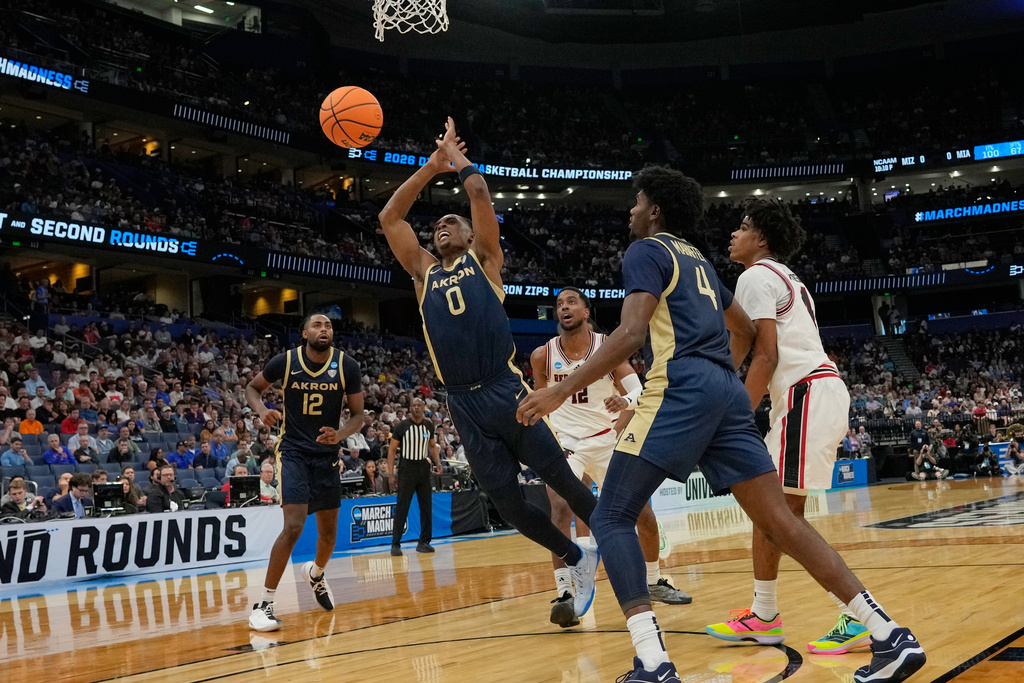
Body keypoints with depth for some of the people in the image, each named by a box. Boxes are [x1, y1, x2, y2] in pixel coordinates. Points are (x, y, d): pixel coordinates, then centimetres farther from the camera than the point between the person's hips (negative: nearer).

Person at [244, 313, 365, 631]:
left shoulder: (347, 366, -7)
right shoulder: (286, 361, -10)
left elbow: (358, 415, -1)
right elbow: (252, 387, 6)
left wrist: (340, 434, -22)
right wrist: (262, 410, -15)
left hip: (327, 454, 3)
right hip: (293, 452, -3)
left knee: (329, 531, 13)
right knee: (294, 525, -20)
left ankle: (316, 573, 47)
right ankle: (264, 604, -10)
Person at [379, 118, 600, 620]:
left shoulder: (483, 258, 10)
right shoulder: (423, 272, 18)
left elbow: (480, 194, 0)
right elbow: (389, 218, 14)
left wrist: (456, 156, 16)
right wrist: (431, 167, 15)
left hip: (507, 394, -3)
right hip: (464, 406, 4)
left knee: (562, 481, 1)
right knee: (509, 506, 5)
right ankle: (578, 562, 23)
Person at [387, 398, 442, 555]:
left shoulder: (428, 426, 5)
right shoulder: (402, 426, -8)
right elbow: (392, 449, -5)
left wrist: (438, 463, 5)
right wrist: (391, 473, -11)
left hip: (423, 467, 5)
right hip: (407, 468, -4)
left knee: (426, 506, 4)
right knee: (402, 508, -4)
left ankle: (424, 542, 12)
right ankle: (395, 544, 2)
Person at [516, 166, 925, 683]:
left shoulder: (646, 252, 3)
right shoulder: (698, 260, 28)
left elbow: (631, 334, -13)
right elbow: (745, 330, 38)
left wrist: (561, 391, -14)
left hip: (680, 391, -8)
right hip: (727, 392, 8)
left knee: (611, 520, -2)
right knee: (779, 521, 6)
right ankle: (891, 636, 0)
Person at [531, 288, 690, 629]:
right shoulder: (543, 355, -8)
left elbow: (638, 389, -17)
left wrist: (626, 401, -39)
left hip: (605, 440, 1)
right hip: (564, 443, -1)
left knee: (642, 511, 4)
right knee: (561, 508, -26)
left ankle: (654, 582, 27)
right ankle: (563, 594, -25)